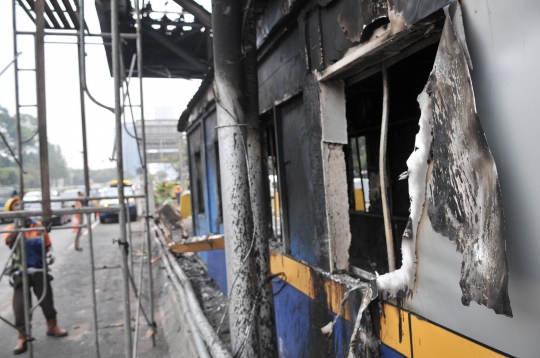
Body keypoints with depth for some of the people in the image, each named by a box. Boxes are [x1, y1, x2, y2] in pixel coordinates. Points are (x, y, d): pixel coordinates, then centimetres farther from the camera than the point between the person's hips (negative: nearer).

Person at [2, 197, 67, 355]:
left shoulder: (38, 225, 4)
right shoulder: (10, 228, -2)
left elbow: (47, 243, 15)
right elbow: (9, 240, -26)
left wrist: (50, 253, -3)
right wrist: (20, 226, -39)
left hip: (39, 269, 2)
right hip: (20, 272, -2)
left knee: (47, 299, 10)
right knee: (20, 305, -3)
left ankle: (52, 326, 30)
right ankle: (22, 337, 10)